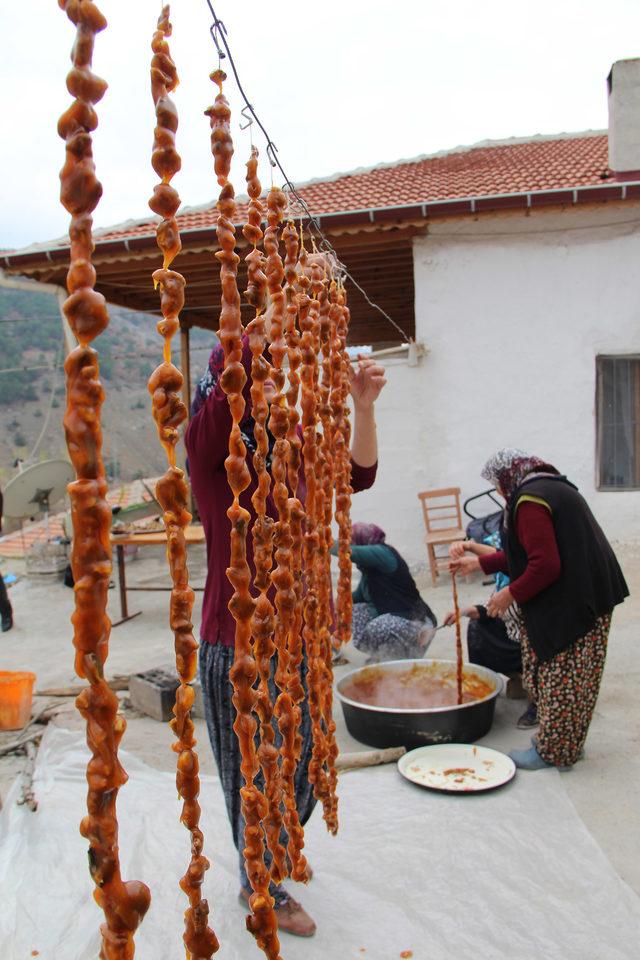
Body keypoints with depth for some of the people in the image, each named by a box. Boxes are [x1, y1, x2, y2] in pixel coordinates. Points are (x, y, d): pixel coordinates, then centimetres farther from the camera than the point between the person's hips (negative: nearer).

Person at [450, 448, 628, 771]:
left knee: (560, 680, 3)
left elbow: (545, 565, -24)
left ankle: (552, 752, 16)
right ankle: (564, 744, 29)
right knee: (570, 681, 18)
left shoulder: (529, 500, -17)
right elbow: (528, 553, 22)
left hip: (571, 605, -10)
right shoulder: (553, 487, 15)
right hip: (586, 596, 10)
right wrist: (480, 562, 24)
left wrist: (511, 594, -11)